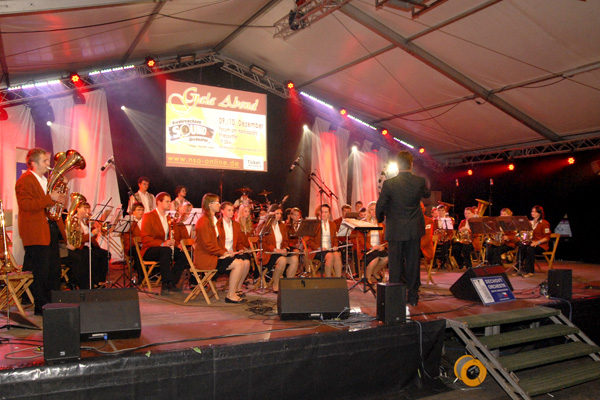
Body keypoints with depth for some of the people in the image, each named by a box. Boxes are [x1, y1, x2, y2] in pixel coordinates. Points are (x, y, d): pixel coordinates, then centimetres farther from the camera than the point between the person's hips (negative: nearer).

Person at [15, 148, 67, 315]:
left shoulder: (47, 179, 17)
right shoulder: (24, 181, -10)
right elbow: (26, 205, -22)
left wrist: (60, 199, 6)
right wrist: (50, 198, -24)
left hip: (52, 228, 9)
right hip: (36, 232, -9)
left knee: (55, 269, 13)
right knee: (40, 272, -3)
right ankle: (40, 307, 8)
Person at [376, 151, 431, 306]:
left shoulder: (389, 184, -13)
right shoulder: (420, 181, -5)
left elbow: (380, 207, -8)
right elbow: (427, 194, 17)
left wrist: (381, 219, 11)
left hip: (395, 230, -2)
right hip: (414, 230, 2)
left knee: (395, 264, 6)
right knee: (413, 263, 11)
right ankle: (412, 297, 18)